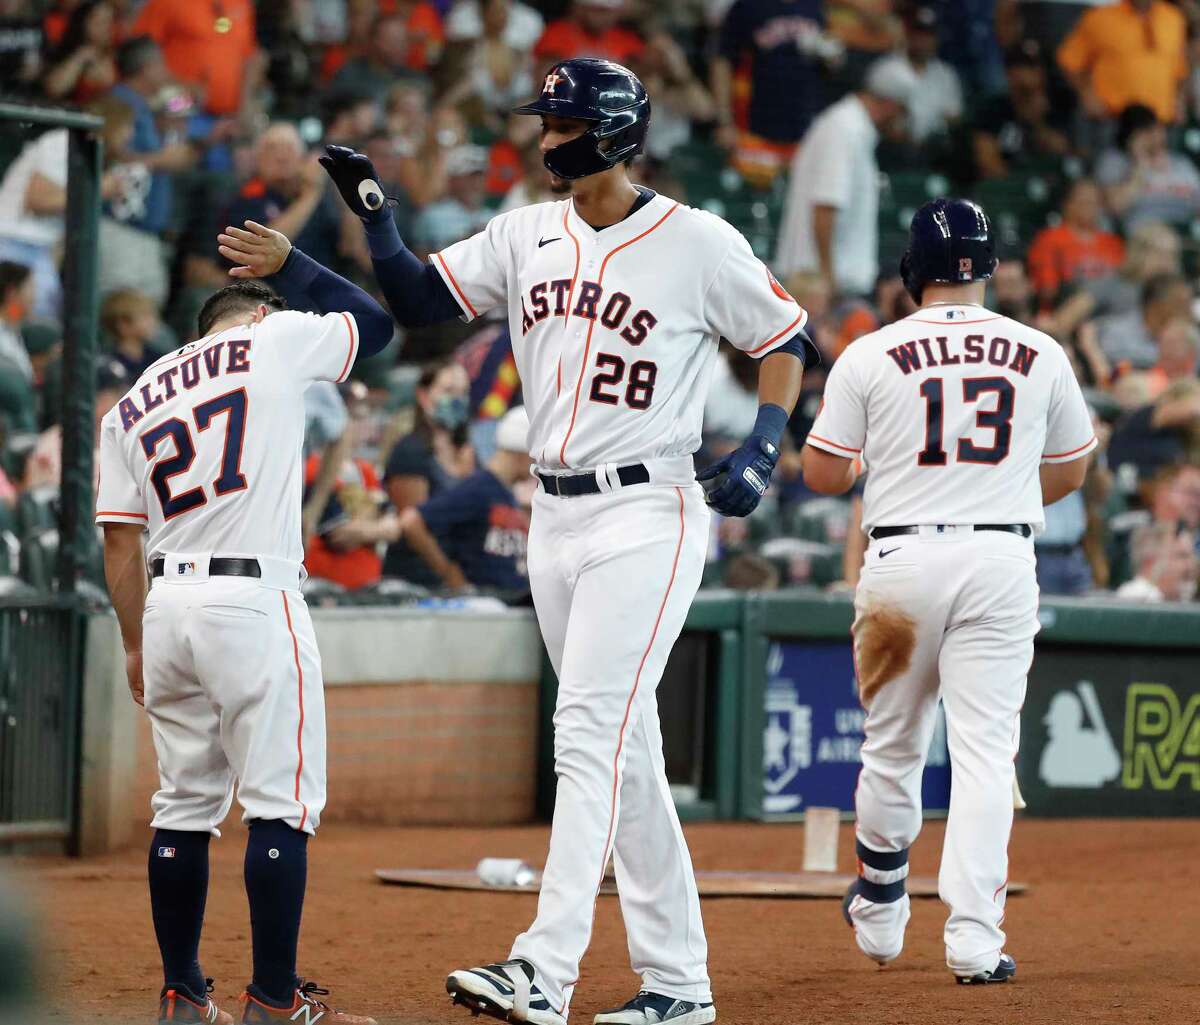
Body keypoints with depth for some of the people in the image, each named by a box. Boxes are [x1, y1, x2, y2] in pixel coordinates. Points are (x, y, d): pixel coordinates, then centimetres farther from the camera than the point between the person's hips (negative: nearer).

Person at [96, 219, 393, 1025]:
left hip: (167, 605, 6)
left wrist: (136, 646, 16)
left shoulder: (132, 404, 16)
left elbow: (120, 540, 12)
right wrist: (289, 262, 25)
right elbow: (376, 323, 18)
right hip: (255, 599, -6)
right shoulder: (275, 341, 3)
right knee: (282, 804, -4)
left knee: (185, 805, 12)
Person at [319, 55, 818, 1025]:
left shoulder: (700, 242, -7)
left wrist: (762, 446, -12)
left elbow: (788, 340, 2)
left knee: (591, 735, -16)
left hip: (648, 516, -7)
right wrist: (374, 210, -4)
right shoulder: (528, 235, 9)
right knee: (626, 751, 9)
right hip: (554, 517, 7)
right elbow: (417, 300, 9)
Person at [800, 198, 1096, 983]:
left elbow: (821, 474, 2)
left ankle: (880, 915, 30)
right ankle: (974, 939, -9)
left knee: (892, 743, 15)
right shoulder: (1041, 354, 4)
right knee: (987, 750, -1)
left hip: (902, 558, 0)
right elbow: (1072, 470, 16)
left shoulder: (871, 356, -2)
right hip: (1002, 562, 0)